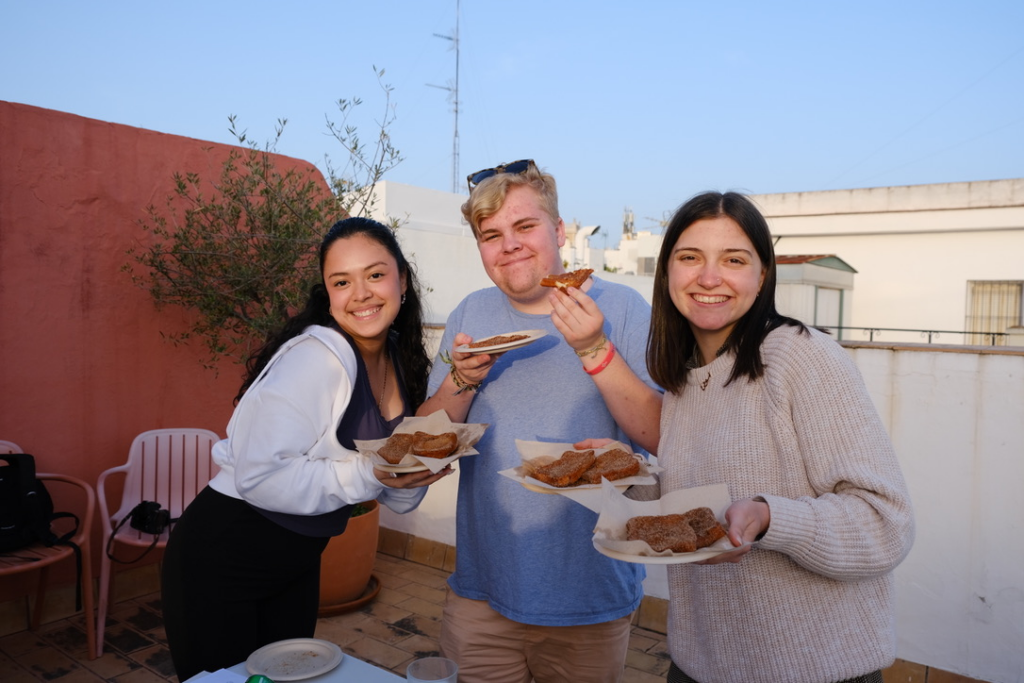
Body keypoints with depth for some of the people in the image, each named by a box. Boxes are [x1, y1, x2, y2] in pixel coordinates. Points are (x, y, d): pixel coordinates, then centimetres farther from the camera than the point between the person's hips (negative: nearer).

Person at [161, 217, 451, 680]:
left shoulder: (403, 362, -2)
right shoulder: (317, 356, -25)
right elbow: (259, 476, -28)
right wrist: (366, 473, -30)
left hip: (296, 563, 7)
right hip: (221, 559, -7)